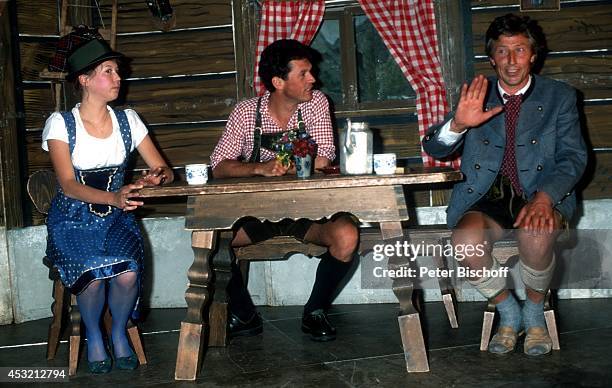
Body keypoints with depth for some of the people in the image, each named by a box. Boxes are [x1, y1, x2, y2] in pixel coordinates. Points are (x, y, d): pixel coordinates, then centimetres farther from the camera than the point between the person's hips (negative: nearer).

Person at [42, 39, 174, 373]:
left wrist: (158, 176, -24)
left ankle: (119, 332, 4)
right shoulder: (61, 123, -7)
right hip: (73, 218, -2)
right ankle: (93, 336, 2)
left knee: (128, 273, -27)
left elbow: (162, 169, 3)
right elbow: (68, 185, -17)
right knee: (93, 274, -30)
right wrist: (114, 197, -35)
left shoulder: (127, 119, 3)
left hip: (116, 217, 2)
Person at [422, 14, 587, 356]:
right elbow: (434, 150, 5)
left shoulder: (559, 97, 8)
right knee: (465, 241, -31)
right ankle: (508, 312, 0)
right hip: (487, 199, 1)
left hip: (540, 196, -1)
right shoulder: (476, 97, 11)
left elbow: (573, 157, -1)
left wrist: (544, 197, -21)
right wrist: (458, 124, -19)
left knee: (537, 235, -35)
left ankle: (534, 312, -2)